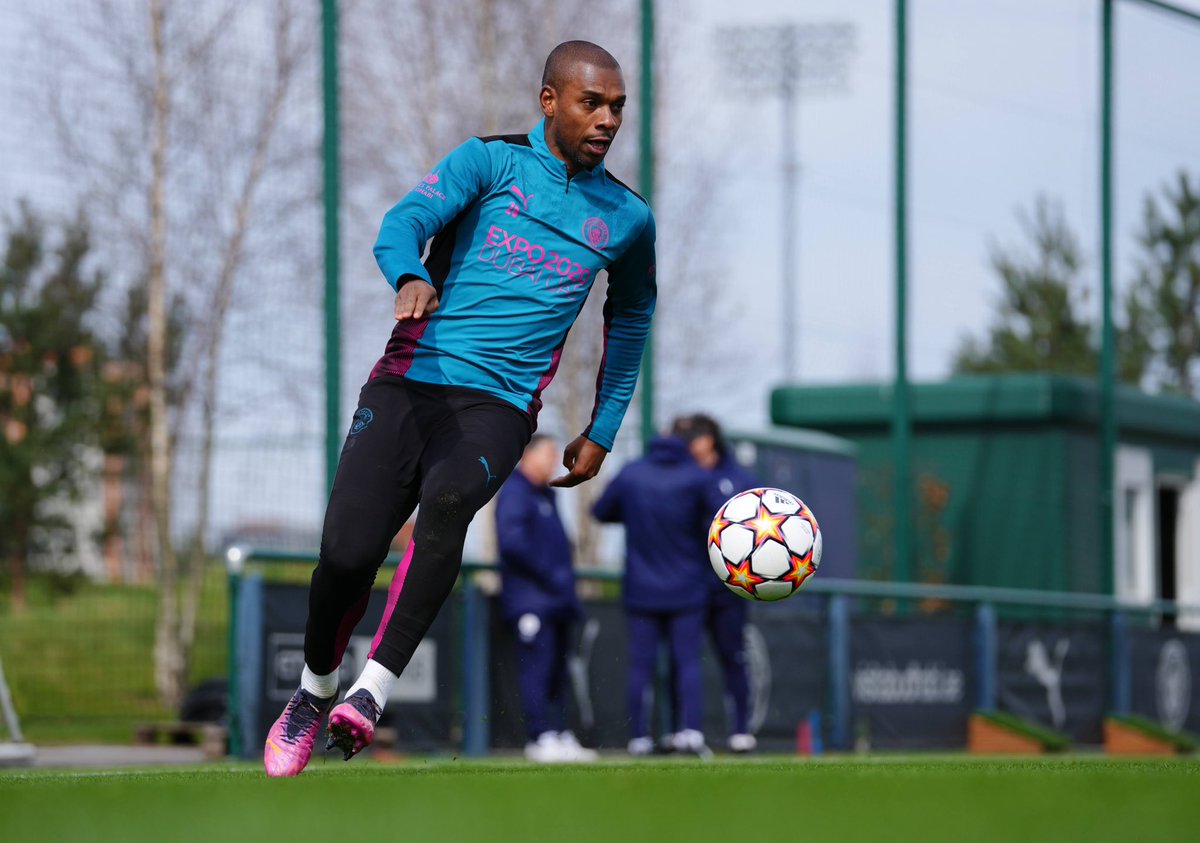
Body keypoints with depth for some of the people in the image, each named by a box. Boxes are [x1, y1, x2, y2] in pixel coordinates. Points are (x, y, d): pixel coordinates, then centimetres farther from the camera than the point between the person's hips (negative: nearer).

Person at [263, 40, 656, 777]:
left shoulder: (627, 218, 13)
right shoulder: (492, 161, 4)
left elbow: (630, 319, 31)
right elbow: (405, 222, -13)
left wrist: (602, 432, 28)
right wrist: (409, 278, -36)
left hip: (498, 404, 1)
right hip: (408, 382, -1)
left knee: (449, 499, -34)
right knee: (347, 555, -14)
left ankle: (372, 694, -33)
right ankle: (313, 693, 17)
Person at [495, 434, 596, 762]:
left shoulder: (546, 495, 22)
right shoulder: (514, 492, -8)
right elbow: (512, 541, -19)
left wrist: (566, 582, 12)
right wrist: (548, 574, -18)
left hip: (556, 599, 9)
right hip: (531, 598, -9)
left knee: (557, 672, 11)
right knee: (537, 669, -11)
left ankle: (561, 736, 14)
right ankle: (541, 738, -12)